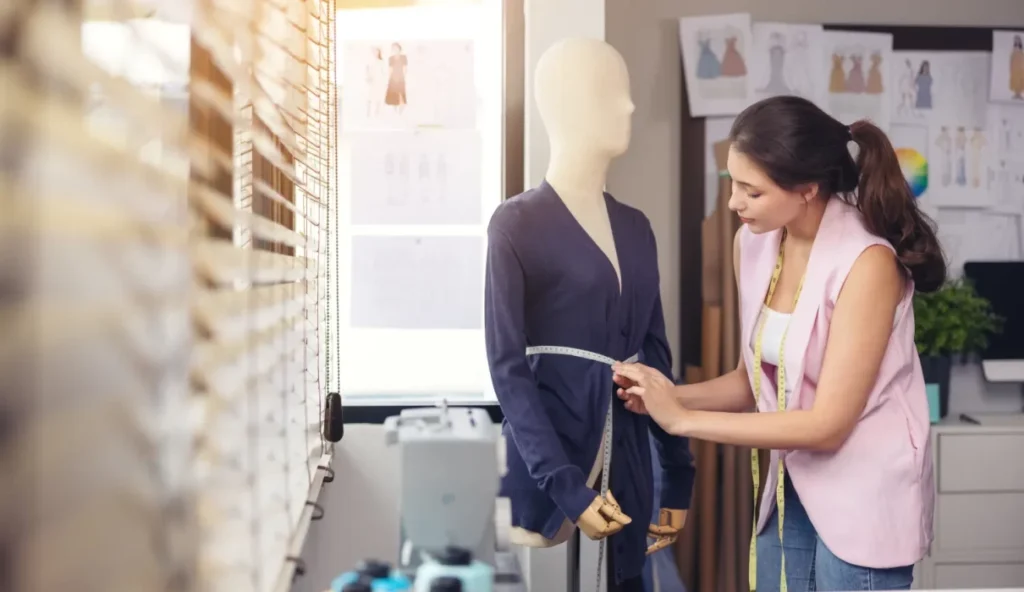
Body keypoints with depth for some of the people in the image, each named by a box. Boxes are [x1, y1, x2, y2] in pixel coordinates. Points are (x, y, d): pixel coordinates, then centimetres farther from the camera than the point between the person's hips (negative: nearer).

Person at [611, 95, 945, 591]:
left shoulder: (867, 262, -23)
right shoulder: (753, 244, -3)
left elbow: (827, 424, -22)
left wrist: (683, 419, -21)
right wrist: (667, 396, -11)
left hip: (863, 497, -6)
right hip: (792, 489, 6)